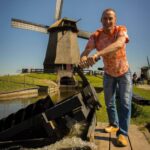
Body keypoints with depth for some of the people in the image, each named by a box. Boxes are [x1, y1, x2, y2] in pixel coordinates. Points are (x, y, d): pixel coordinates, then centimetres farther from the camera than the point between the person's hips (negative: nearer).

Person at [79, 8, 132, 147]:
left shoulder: (121, 30, -26)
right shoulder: (96, 36, -20)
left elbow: (119, 44, -48)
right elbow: (86, 51, -33)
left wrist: (97, 54, -63)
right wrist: (83, 58, -59)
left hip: (124, 72, -2)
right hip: (109, 74, 3)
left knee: (125, 102, -7)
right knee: (109, 103, 13)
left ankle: (122, 133, 5)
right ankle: (114, 124, 35)